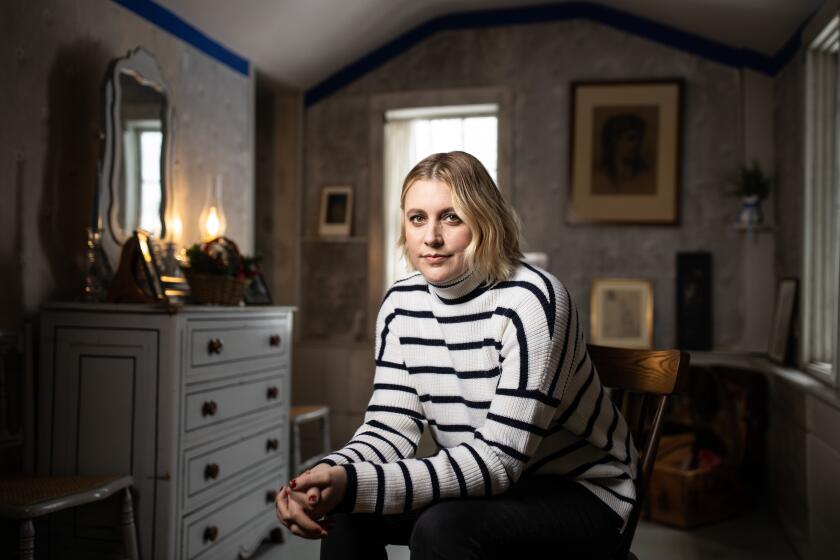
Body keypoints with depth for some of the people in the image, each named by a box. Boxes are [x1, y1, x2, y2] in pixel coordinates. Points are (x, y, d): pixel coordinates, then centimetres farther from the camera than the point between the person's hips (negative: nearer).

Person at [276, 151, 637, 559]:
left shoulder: (529, 300, -24)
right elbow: (389, 428, -6)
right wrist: (332, 475, -28)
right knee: (345, 515, -14)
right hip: (483, 486, 5)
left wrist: (354, 485, -38)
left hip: (580, 493, -5)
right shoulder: (401, 304, -4)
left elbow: (497, 459, -28)